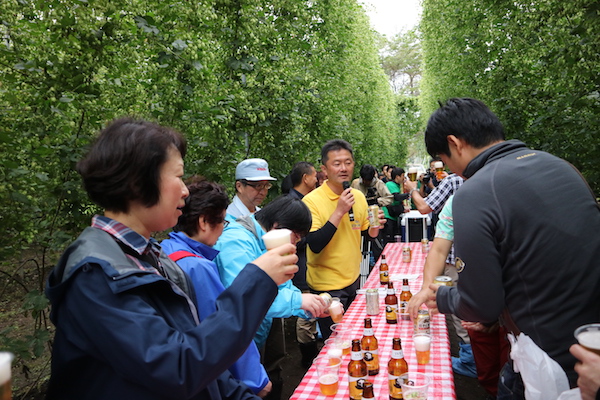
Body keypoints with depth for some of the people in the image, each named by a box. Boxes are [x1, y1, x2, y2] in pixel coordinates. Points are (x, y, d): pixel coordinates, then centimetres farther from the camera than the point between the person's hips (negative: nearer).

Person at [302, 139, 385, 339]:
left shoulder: (358, 196, 1)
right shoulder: (312, 200, -18)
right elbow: (315, 246, -26)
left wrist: (374, 228, -8)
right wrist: (339, 212, -29)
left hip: (353, 279, 6)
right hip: (327, 286, -6)